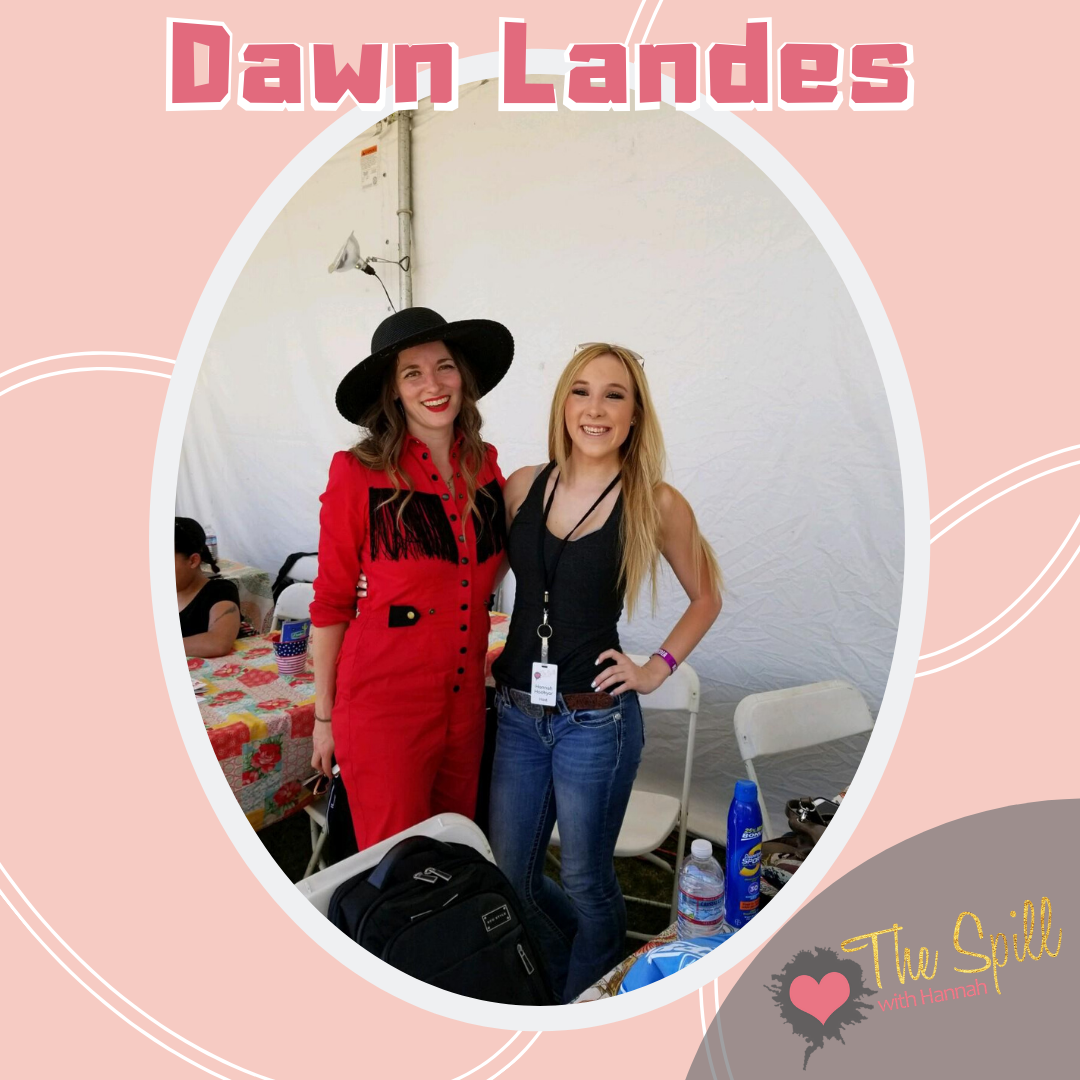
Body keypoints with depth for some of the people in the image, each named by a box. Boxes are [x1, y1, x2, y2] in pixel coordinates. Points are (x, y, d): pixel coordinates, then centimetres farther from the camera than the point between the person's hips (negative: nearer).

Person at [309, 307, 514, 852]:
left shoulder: (485, 464, 3)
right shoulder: (359, 473, -11)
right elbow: (330, 603, -5)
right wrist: (324, 716, -1)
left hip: (465, 699, 5)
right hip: (385, 702, -5)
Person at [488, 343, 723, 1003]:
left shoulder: (657, 504, -9)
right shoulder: (524, 486, 0)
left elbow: (707, 598, 6)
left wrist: (658, 668, -2)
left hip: (596, 721, -4)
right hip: (517, 713, 4)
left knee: (584, 884, 13)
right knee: (510, 875, 18)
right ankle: (548, 985, 49)